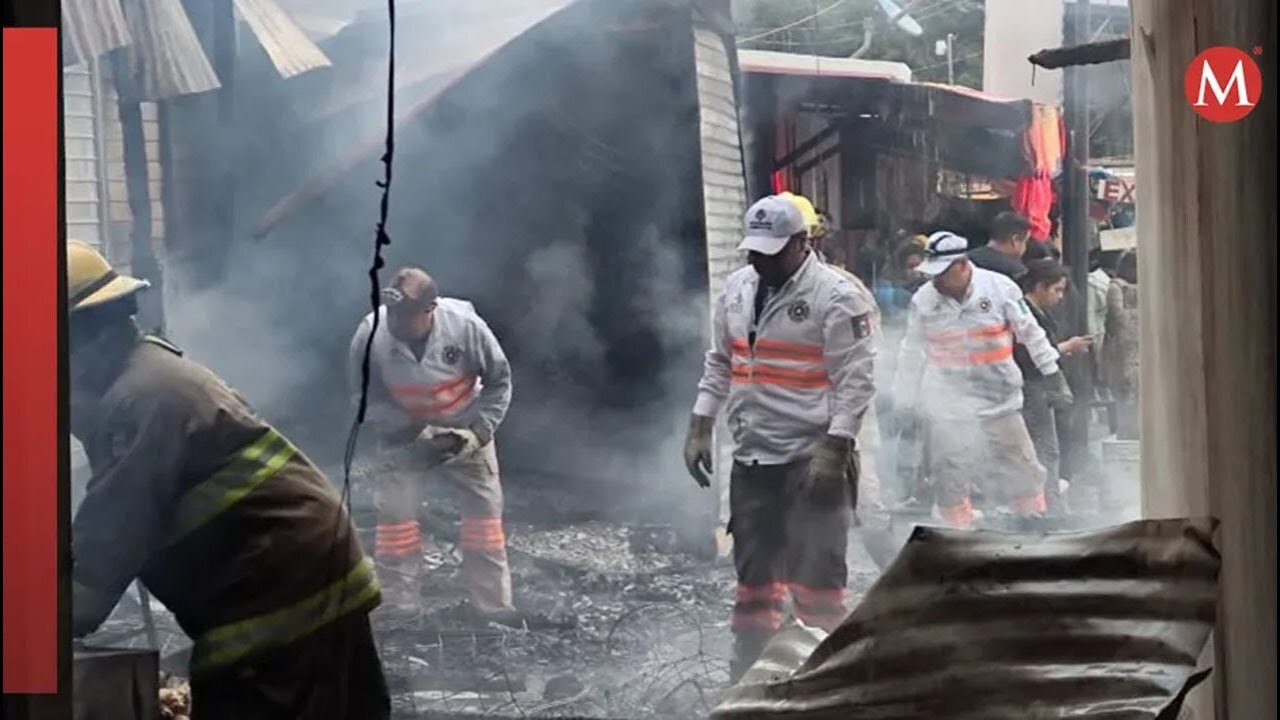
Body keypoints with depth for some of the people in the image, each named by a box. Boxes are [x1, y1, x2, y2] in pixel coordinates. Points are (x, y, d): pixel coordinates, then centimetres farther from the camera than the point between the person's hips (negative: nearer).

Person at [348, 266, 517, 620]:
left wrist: (479, 432, -20)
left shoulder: (465, 326, -29)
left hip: (464, 430, 1)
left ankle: (492, 601, 15)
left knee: (485, 506, 3)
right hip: (402, 430, 0)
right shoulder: (370, 335, -29)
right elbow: (366, 399, -16)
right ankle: (400, 602, 5)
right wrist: (415, 432, -25)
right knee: (395, 509, -8)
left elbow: (499, 380, -12)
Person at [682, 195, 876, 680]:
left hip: (813, 459, -7)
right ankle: (749, 678, 27)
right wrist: (699, 426, 11)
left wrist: (834, 450, -20)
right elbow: (718, 364, 17)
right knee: (754, 573, 15)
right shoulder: (736, 289, 9)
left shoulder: (835, 296, -12)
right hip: (751, 457, 7)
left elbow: (855, 379, -15)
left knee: (815, 574, -6)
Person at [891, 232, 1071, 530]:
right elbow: (911, 354, 7)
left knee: (1020, 466, 7)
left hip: (999, 396, -1)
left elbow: (1031, 334, 1)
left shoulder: (1000, 288, -8)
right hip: (948, 402, 1)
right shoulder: (923, 301, -3)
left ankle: (1035, 522, 25)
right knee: (949, 474, 2)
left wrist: (1054, 377, 3)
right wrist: (905, 402, 10)